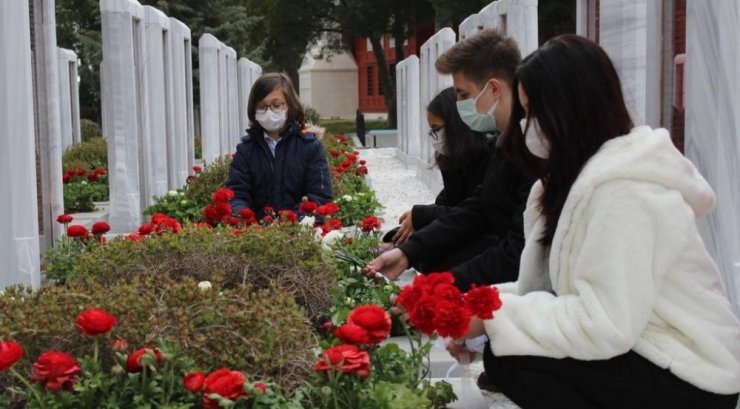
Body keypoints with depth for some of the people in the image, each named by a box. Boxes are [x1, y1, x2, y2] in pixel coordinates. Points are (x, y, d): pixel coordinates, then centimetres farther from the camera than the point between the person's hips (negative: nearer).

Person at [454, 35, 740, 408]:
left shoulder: (623, 190, -22)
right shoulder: (587, 173, 9)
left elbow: (606, 327, -27)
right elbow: (555, 284, 5)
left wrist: (496, 316, -19)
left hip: (687, 379, -9)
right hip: (644, 351, 9)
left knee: (508, 360, -19)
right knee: (506, 339, -1)